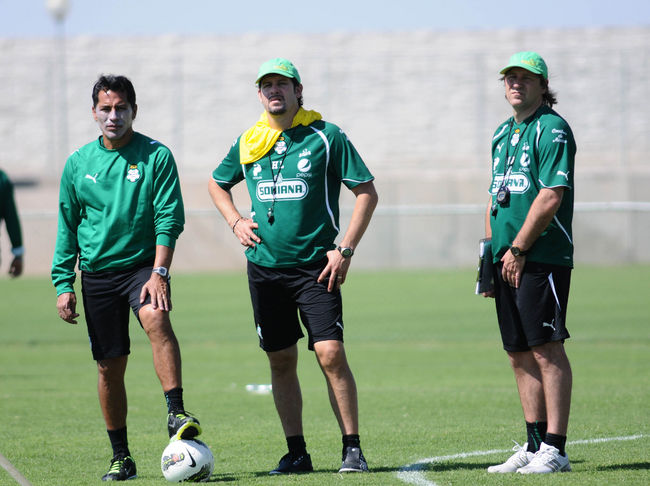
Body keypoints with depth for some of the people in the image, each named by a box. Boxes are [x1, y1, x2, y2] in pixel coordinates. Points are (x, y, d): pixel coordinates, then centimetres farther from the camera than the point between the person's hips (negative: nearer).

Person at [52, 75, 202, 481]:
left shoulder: (156, 156, -2)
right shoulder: (79, 163, 7)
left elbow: (169, 219, -7)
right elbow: (67, 227, 13)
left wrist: (159, 272, -18)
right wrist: (63, 284, 7)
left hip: (143, 264, -3)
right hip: (98, 272, 3)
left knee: (156, 319, -33)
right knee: (110, 366, 4)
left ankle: (176, 413, -37)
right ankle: (121, 457, 13)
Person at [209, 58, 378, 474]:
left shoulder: (326, 137, -3)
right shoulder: (249, 142, 8)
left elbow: (367, 192, -2)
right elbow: (218, 183, 27)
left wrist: (345, 249, -8)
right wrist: (236, 221, 9)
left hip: (316, 267, -4)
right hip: (265, 267, 4)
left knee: (331, 354, -13)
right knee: (281, 361, 6)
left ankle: (353, 448, -6)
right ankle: (297, 452, 14)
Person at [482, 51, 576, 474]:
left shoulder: (552, 130, -8)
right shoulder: (503, 133, 19)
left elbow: (551, 196, -16)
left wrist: (518, 250, -15)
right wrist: (491, 255, 15)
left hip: (542, 256, -9)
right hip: (509, 260, 9)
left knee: (546, 348, -9)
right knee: (520, 353, 9)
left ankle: (555, 449, -9)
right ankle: (535, 445, 14)